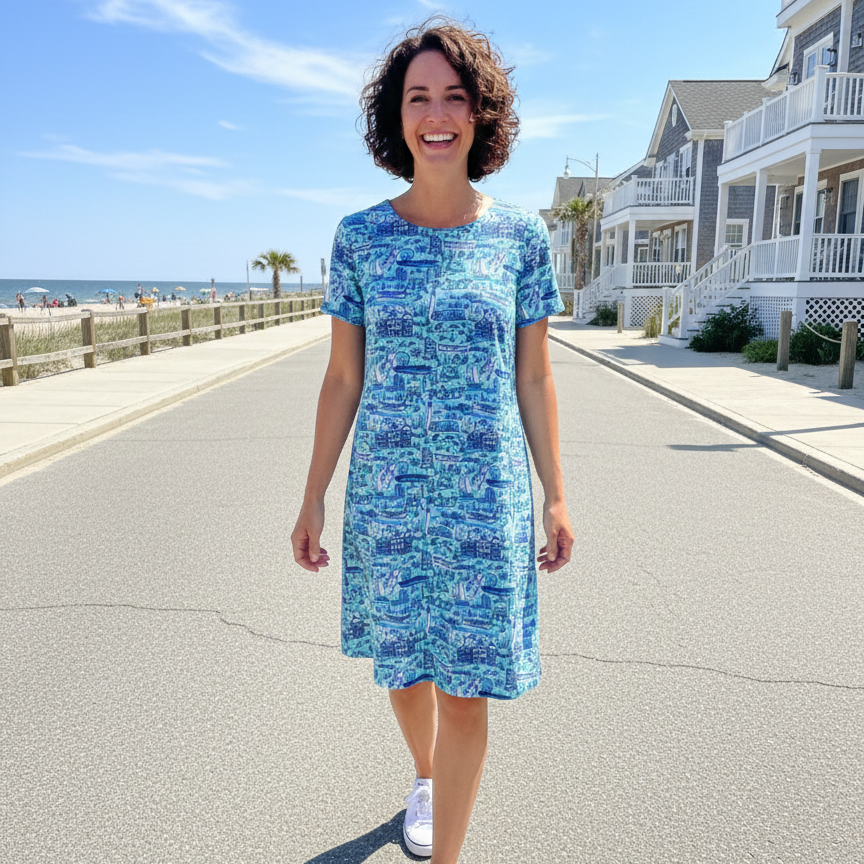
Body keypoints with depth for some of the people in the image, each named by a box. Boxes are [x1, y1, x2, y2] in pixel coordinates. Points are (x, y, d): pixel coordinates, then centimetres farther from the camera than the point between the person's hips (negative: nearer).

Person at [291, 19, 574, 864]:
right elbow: (342, 378, 3)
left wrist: (555, 497, 3)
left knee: (466, 684, 5)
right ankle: (424, 776, 51)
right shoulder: (359, 237, 0)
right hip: (387, 493, 2)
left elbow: (534, 378, 3)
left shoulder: (521, 235, -2)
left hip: (487, 496, -1)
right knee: (404, 666, 17)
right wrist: (312, 497, 3)